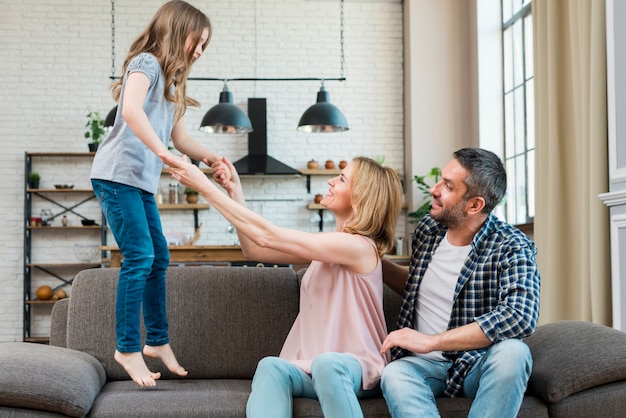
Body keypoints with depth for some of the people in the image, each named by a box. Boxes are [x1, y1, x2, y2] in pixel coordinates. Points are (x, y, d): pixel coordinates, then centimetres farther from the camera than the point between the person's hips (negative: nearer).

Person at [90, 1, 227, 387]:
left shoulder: (171, 81, 22)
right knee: (139, 257, -13)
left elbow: (180, 137, 21)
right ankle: (128, 348, -5)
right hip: (118, 175, -9)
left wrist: (209, 157, 5)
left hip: (142, 181, 10)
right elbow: (131, 111, -25)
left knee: (159, 258, 10)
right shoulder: (146, 62, -6)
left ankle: (157, 341, 20)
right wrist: (164, 154, -28)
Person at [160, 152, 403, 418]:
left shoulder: (360, 247, -15)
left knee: (327, 364, -41)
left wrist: (204, 186, -14)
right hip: (312, 368, 7)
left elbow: (267, 236, -17)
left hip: (356, 368, -6)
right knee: (270, 366, -28)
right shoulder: (327, 245, 13)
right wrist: (234, 192, 7)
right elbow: (255, 250, 15)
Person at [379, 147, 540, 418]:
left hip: (477, 364, -3)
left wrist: (430, 341, -29)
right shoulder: (428, 229, 5)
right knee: (394, 374, -32)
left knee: (512, 352, -37)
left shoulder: (512, 248, -12)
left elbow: (520, 317, -30)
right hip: (425, 363, 3)